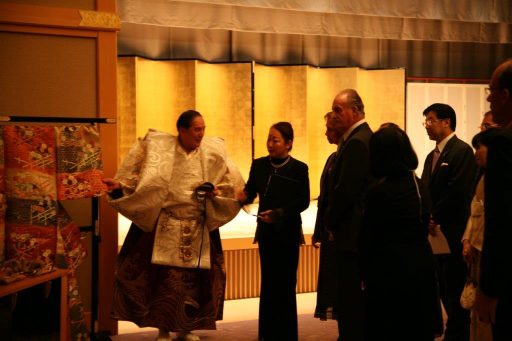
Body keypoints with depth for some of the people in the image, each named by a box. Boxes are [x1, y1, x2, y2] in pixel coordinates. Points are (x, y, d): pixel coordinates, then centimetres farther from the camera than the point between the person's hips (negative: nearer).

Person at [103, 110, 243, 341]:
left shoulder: (213, 153, 2)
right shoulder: (159, 148, -4)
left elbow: (231, 185, 6)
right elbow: (138, 178, -4)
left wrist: (215, 192, -12)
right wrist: (119, 187, -20)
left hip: (198, 228, 3)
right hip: (164, 227, -2)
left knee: (194, 278, 7)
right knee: (163, 277, -2)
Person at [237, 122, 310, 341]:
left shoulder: (299, 169, -8)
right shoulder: (259, 165, 2)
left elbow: (303, 202, -10)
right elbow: (249, 193, 1)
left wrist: (279, 213, -20)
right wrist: (241, 196, -21)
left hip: (288, 232, -3)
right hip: (266, 231, 4)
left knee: (285, 284, 4)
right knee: (268, 283, 11)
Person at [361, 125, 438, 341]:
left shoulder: (379, 191, -17)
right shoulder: (418, 185, 4)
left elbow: (370, 239, -12)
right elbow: (423, 227, 10)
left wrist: (366, 274, 0)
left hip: (391, 272, -7)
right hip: (422, 266, 7)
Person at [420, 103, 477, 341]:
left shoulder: (462, 151, -10)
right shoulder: (432, 156, 18)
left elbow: (458, 192, -18)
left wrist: (435, 220, -15)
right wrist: (427, 219, -1)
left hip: (453, 233, -8)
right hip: (436, 232, 9)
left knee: (454, 289, -3)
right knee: (444, 288, 12)